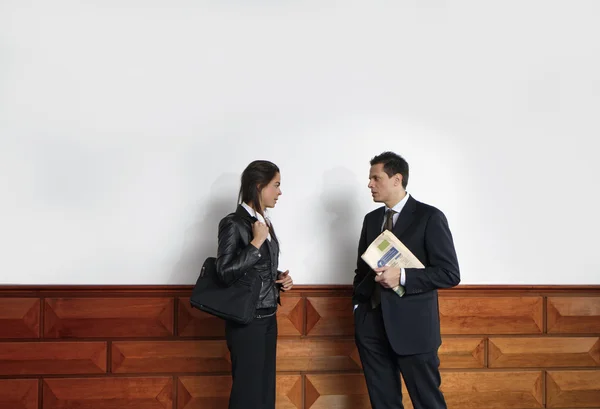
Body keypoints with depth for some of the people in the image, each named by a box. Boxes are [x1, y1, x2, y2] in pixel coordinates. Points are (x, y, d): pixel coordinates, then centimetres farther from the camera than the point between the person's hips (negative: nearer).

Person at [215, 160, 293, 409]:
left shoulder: (265, 222, 10)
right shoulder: (233, 223, -13)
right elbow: (226, 272, -20)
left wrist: (280, 279, 2)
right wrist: (256, 242, -20)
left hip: (268, 317, 8)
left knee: (266, 388, 12)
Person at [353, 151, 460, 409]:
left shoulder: (429, 217, -7)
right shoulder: (371, 219, 12)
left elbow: (449, 274, -11)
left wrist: (402, 276, -20)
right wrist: (358, 306, 8)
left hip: (413, 326, -6)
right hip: (372, 326, 6)